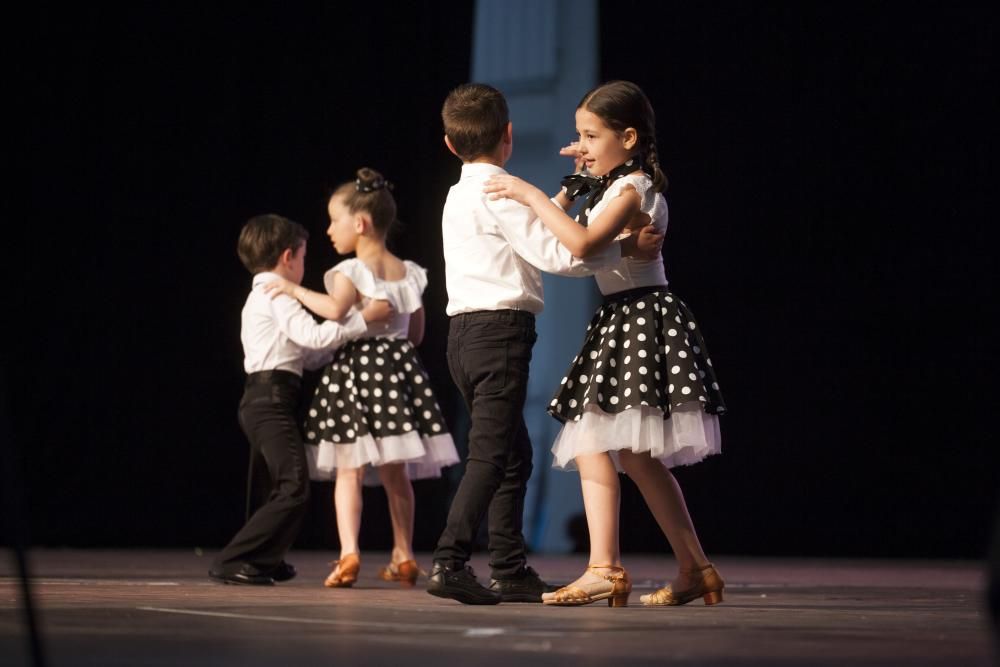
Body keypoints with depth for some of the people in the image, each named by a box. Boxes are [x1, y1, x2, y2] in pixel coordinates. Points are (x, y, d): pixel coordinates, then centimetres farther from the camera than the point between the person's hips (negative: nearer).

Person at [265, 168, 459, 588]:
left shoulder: (351, 272, -9)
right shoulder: (408, 273, 10)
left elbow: (335, 309, -28)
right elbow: (416, 334, 13)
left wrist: (296, 291, -16)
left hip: (357, 365, -6)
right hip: (400, 364, 6)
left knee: (349, 470, -7)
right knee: (396, 472, 12)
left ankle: (349, 553, -20)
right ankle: (403, 557, 17)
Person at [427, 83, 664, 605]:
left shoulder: (460, 195, 19)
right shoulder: (502, 193, -10)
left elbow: (530, 241, 25)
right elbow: (555, 255, -16)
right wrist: (626, 248, -10)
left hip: (466, 332, 10)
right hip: (500, 330, -9)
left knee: (514, 453, 15)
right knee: (490, 453, -13)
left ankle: (509, 570, 16)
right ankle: (449, 563, -22)